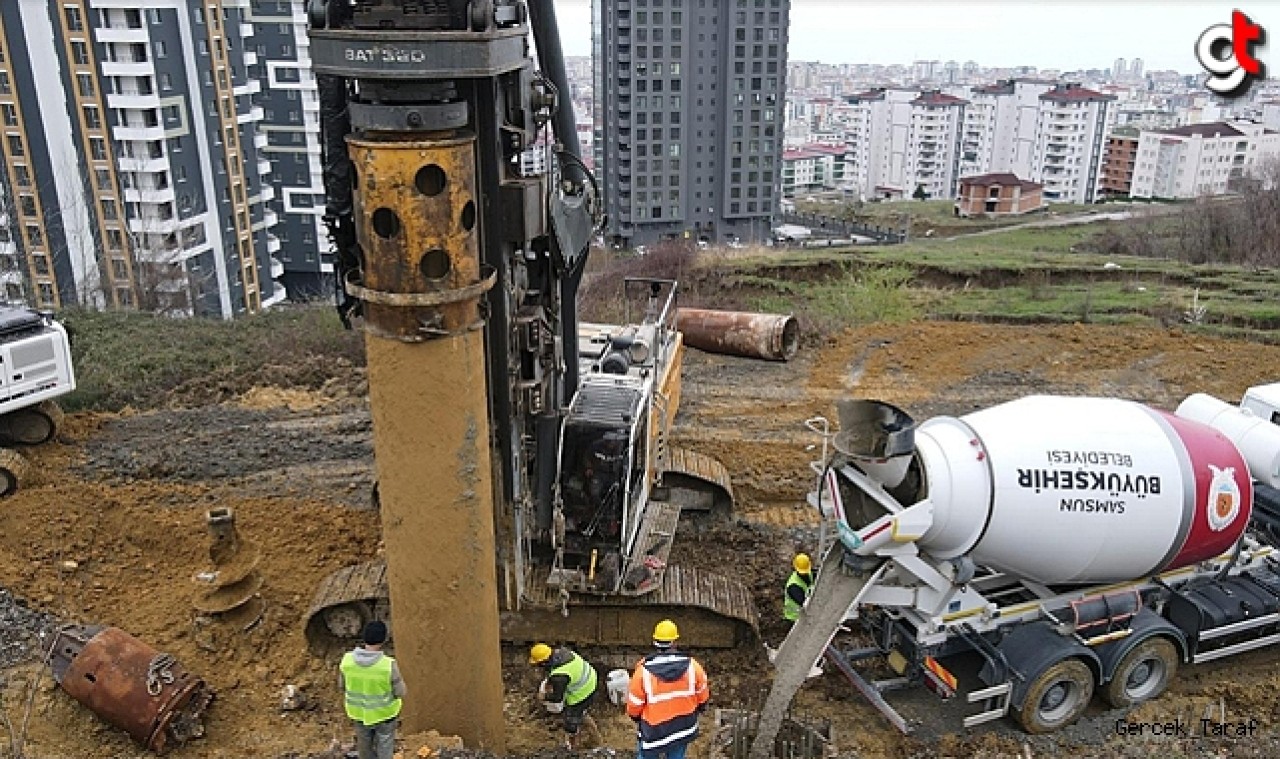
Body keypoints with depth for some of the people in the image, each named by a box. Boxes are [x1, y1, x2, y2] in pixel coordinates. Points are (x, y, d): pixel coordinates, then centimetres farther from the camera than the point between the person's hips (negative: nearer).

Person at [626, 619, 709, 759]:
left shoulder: (644, 670, -21)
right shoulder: (691, 665, -15)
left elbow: (634, 704, -11)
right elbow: (703, 696, 0)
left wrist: (636, 717, 12)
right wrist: (695, 711, 20)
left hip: (655, 731, -2)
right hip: (683, 729, 2)